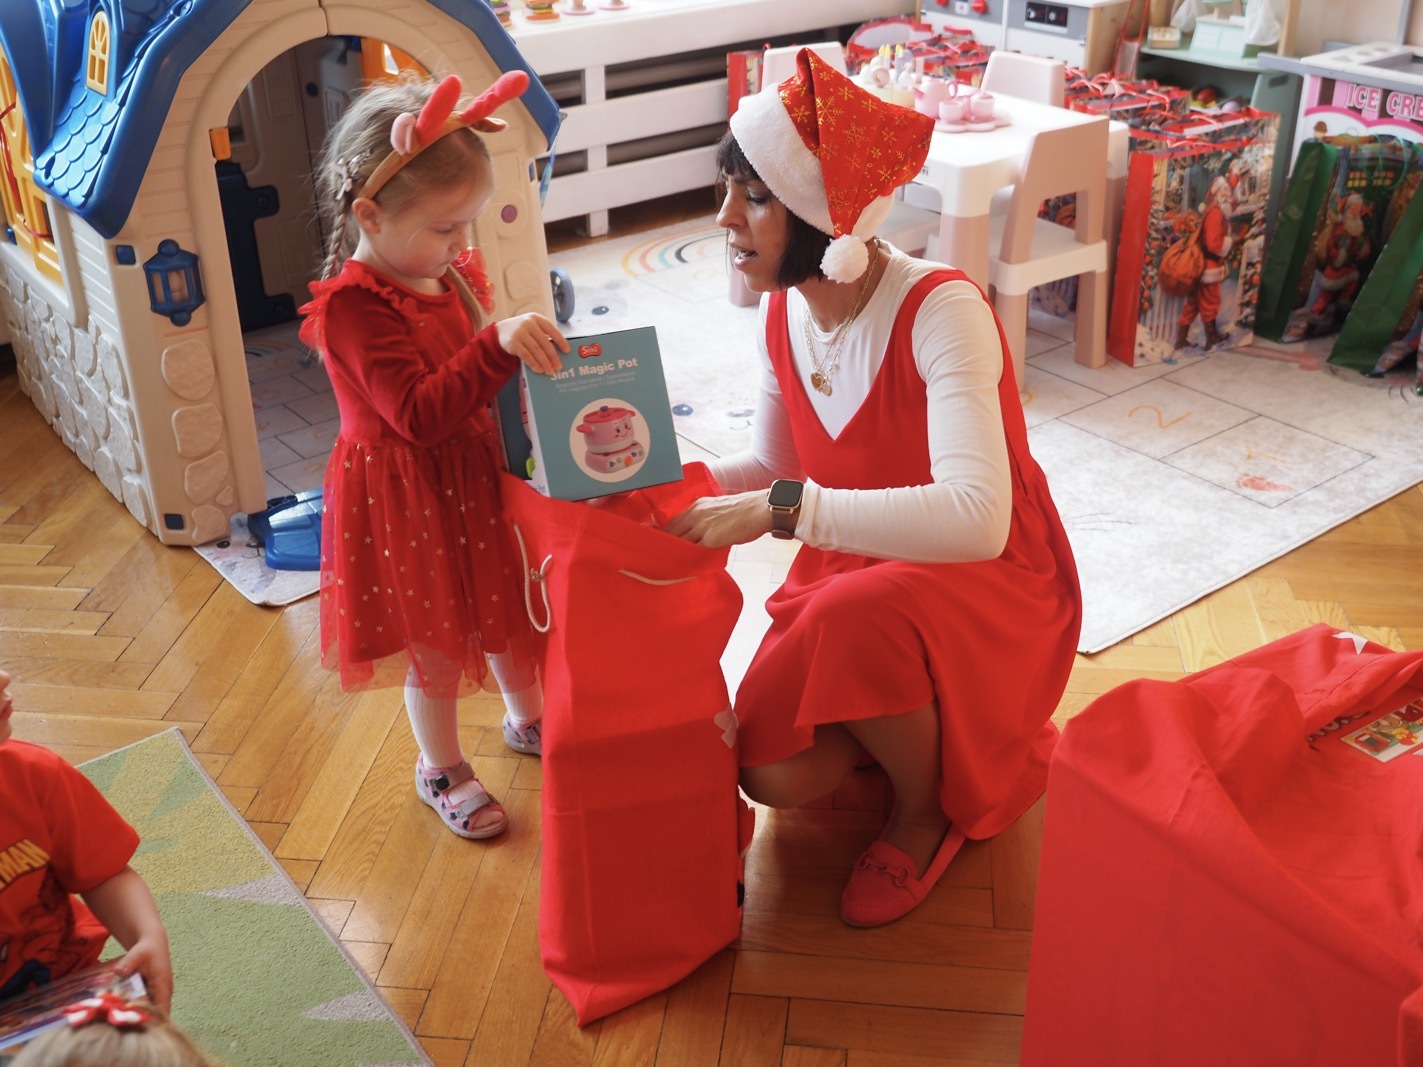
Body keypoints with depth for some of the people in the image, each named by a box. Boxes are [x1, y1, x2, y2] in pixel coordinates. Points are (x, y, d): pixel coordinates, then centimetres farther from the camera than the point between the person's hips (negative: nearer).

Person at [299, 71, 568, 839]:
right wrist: (499, 345, -42)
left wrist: (535, 347, 2)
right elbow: (421, 415, -34)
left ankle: (527, 718, 50)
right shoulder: (353, 309, -25)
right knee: (438, 645, 10)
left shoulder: (456, 275, 1)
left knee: (510, 611, 24)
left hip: (478, 475, 7)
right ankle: (441, 768, 35)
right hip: (409, 503, -7)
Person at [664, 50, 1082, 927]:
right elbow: (771, 466, 9)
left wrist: (780, 510, -45)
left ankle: (927, 815, -6)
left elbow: (975, 518, -43)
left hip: (991, 583, -5)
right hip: (852, 573, 6)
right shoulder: (786, 311, -5)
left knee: (853, 617, -38)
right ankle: (902, 723, 18)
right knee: (773, 774, -17)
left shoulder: (941, 311, -28)